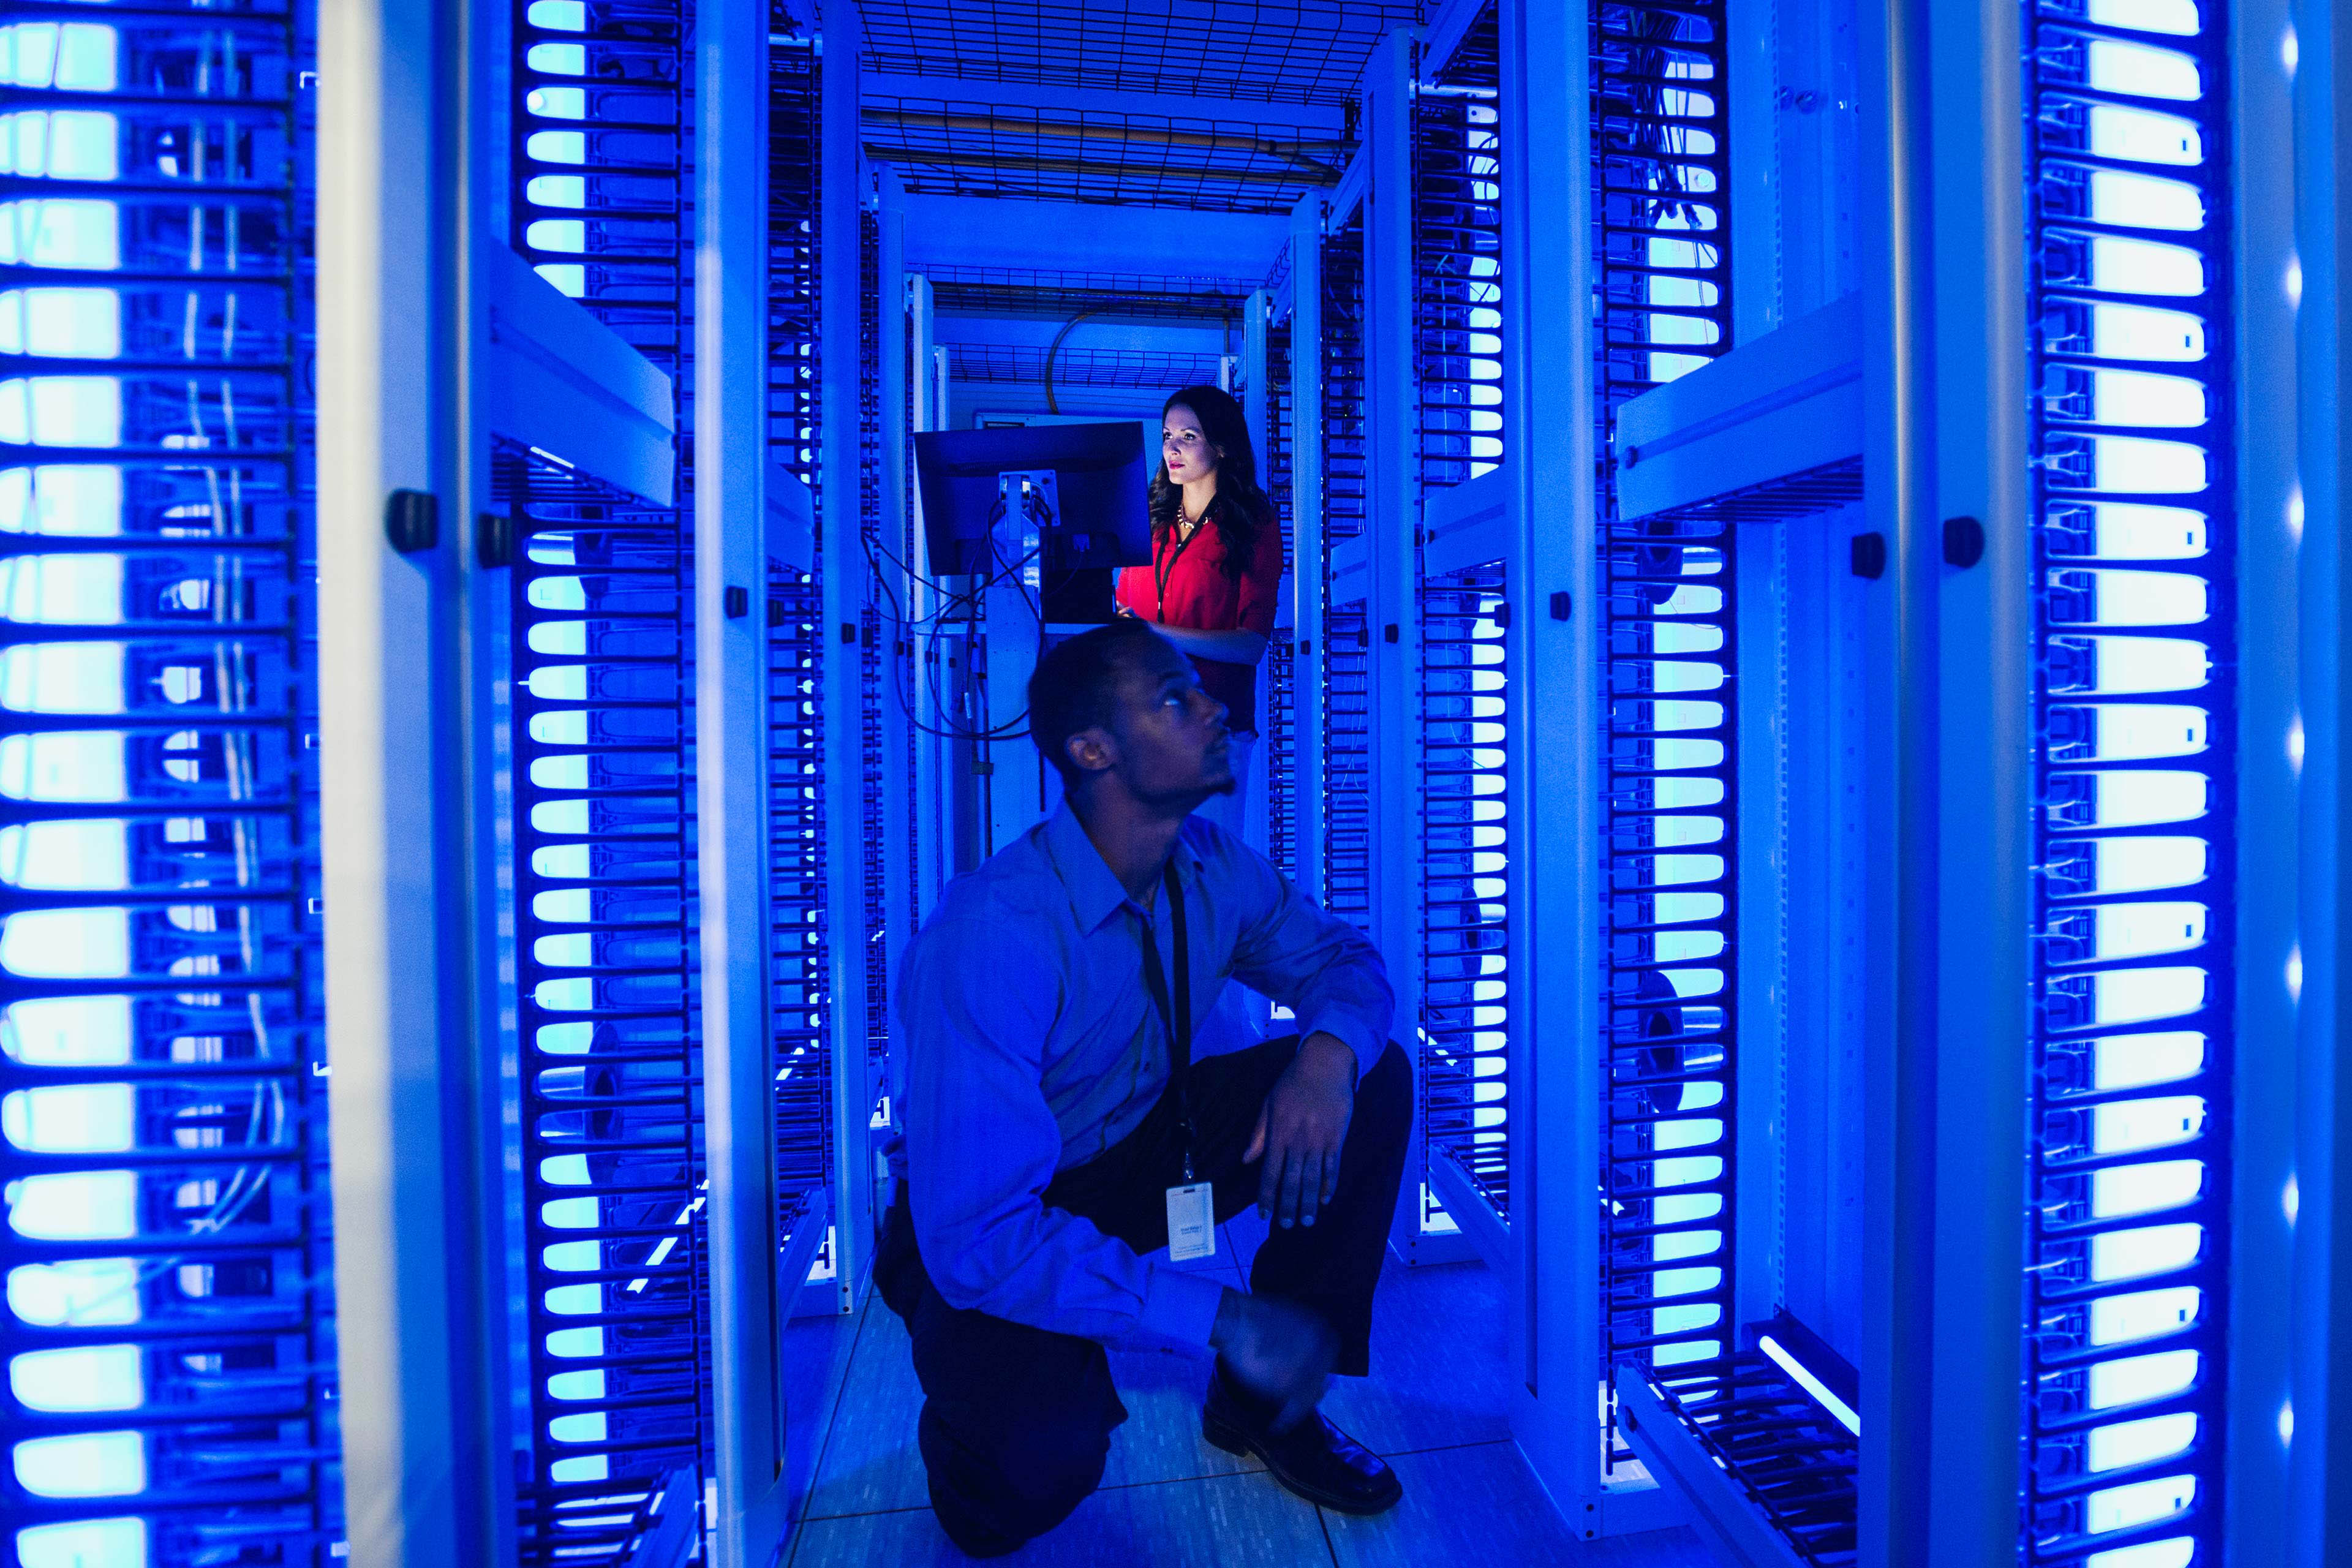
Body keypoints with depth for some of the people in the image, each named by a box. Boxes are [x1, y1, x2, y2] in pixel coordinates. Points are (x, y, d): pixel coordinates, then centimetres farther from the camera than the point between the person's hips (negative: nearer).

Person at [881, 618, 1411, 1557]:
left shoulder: (1212, 867, -12)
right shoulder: (991, 934, -33)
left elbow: (1342, 958, 1)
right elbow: (979, 1238, -33)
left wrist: (1329, 1048, -23)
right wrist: (1223, 1319, -33)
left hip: (1140, 1150, 6)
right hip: (984, 1229, -5)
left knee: (1373, 1079, -11)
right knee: (1045, 1457, -34)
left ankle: (1264, 1405, 6)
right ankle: (980, 1420, 6)